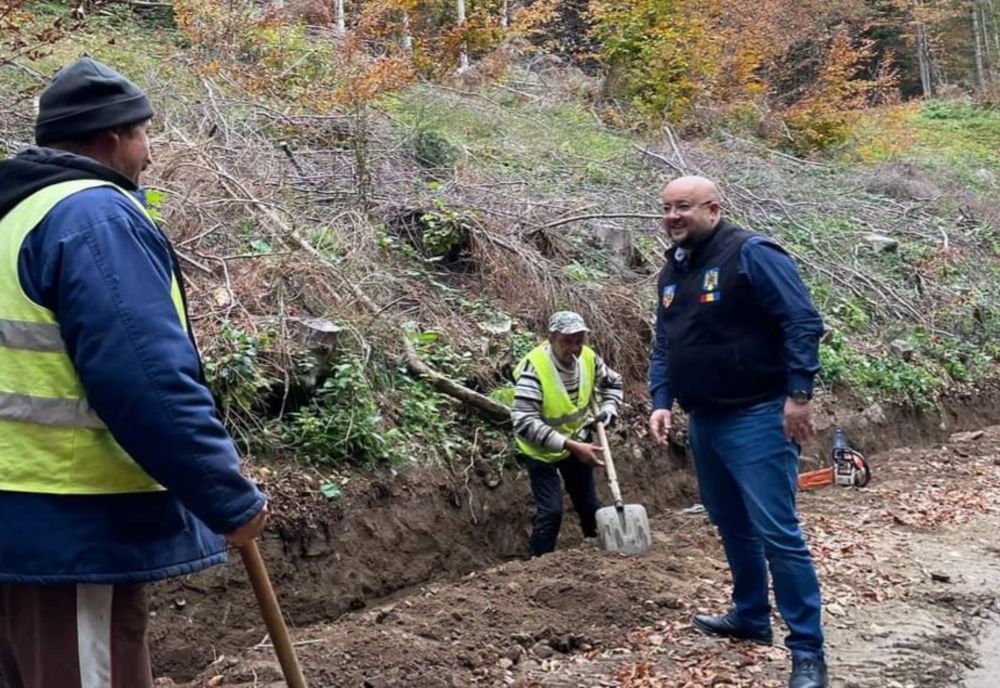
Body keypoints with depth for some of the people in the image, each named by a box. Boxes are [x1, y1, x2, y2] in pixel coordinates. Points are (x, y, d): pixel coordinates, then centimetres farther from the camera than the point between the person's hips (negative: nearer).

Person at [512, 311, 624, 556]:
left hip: (577, 442, 5)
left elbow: (613, 383, 9)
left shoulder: (588, 358, -14)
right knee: (551, 511, -12)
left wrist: (608, 411, -12)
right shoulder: (534, 368, -31)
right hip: (541, 449, -5)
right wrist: (572, 446, -40)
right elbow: (524, 423, -37)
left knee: (589, 506, 15)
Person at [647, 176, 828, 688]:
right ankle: (751, 617, 35)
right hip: (704, 421, 9)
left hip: (756, 419, -8)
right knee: (731, 525, 19)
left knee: (777, 533, -8)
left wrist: (799, 395, -21)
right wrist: (661, 401, 4)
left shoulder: (750, 253, -12)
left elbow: (803, 322, -17)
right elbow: (663, 347, 17)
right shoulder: (672, 272, 12)